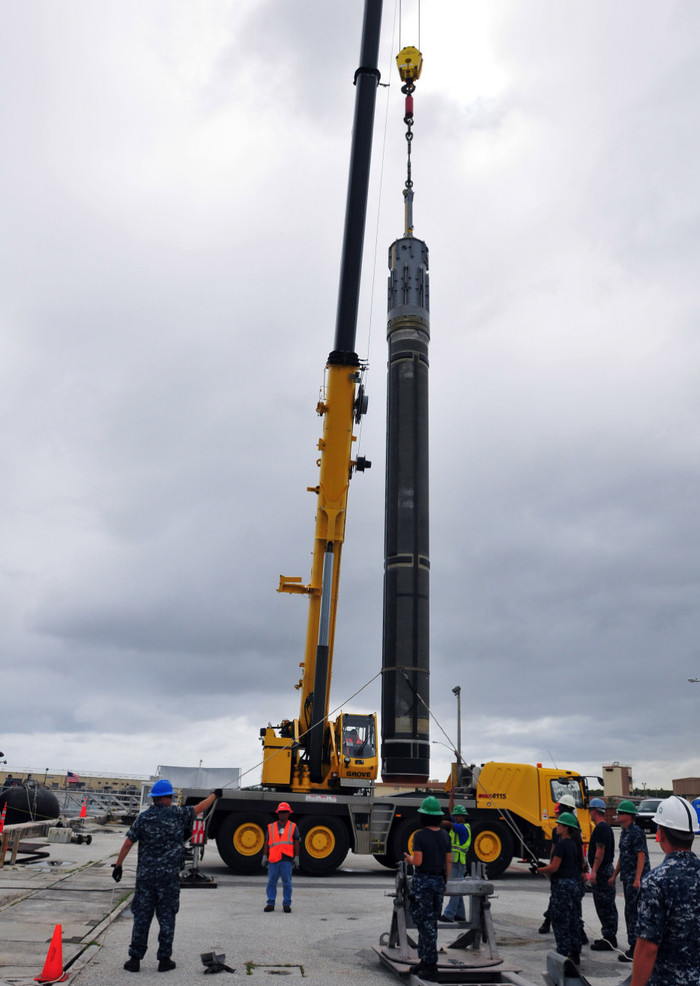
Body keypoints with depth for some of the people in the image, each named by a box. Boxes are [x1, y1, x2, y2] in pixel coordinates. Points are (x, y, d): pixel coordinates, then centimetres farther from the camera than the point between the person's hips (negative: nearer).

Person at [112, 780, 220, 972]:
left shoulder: (143, 817, -2)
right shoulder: (177, 814, -4)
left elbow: (128, 842, -3)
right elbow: (200, 808, 9)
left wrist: (118, 864, 8)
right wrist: (214, 795, 26)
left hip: (145, 875, 2)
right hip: (169, 876, -1)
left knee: (142, 916, 9)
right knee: (166, 917, 8)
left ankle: (135, 958, 12)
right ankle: (164, 959, 12)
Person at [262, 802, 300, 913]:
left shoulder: (293, 827, 11)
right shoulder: (271, 827, 14)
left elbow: (296, 843, 8)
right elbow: (267, 843, 13)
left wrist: (296, 857, 1)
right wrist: (264, 857, 6)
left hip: (287, 859, -1)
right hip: (273, 859, 1)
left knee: (287, 883, 0)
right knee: (271, 882, 3)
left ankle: (286, 904, 10)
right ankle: (270, 904, 14)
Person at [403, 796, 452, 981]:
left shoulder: (419, 835, -14)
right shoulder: (445, 835, 4)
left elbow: (418, 862, -19)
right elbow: (448, 862, 8)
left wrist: (409, 859, 3)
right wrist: (444, 883, 18)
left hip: (422, 881, -6)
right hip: (439, 881, 6)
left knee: (426, 923, -1)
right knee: (429, 922, 16)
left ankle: (431, 967, 1)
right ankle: (424, 961, 22)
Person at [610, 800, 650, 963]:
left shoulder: (636, 832, -15)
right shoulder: (624, 832, 14)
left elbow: (641, 856, -20)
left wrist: (637, 879, -24)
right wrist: (614, 875, 22)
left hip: (636, 878, -10)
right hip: (627, 878, 10)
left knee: (632, 912, -7)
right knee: (631, 911, 14)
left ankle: (634, 948, -3)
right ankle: (634, 945, 22)